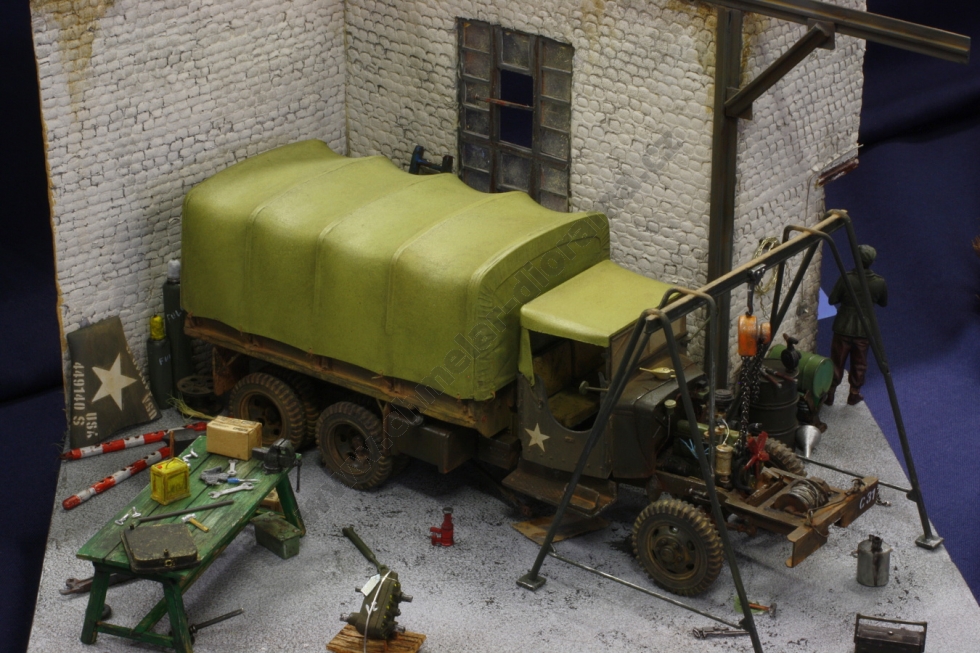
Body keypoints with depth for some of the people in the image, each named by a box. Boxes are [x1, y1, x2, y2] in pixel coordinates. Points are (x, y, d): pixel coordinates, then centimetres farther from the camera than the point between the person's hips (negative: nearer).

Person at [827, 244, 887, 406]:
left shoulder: (846, 279, -20)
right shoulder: (879, 282, -13)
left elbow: (832, 300, -12)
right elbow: (883, 303, 4)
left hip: (843, 328, -1)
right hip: (864, 330, 1)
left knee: (837, 363, 12)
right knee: (859, 364, 19)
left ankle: (829, 394, 22)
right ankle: (854, 394, 31)